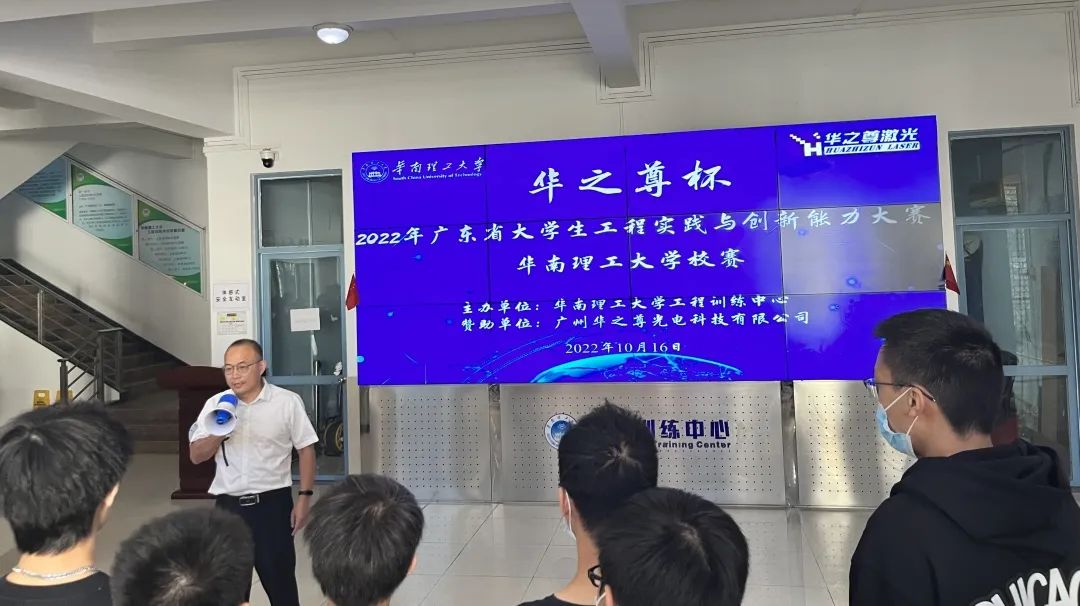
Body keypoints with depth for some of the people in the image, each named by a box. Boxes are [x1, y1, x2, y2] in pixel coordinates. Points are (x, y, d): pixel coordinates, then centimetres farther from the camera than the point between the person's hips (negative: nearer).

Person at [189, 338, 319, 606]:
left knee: (279, 576, 6)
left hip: (272, 501, -3)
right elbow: (196, 456, 4)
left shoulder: (287, 402, -7)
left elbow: (306, 449, -2)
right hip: (229, 503, 3)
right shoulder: (215, 405, 2)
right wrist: (219, 433, -16)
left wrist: (305, 498, -6)